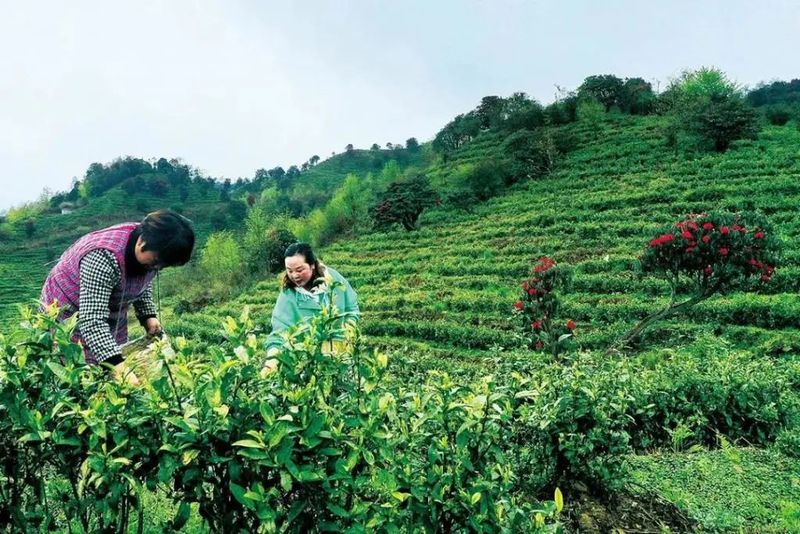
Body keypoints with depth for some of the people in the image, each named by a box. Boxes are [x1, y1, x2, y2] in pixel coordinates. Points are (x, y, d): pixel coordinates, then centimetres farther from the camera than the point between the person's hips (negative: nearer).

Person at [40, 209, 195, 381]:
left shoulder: (149, 249, -12)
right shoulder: (104, 257, -36)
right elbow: (92, 321, -41)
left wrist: (148, 315, -4)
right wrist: (118, 365, -49)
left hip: (109, 315, 7)